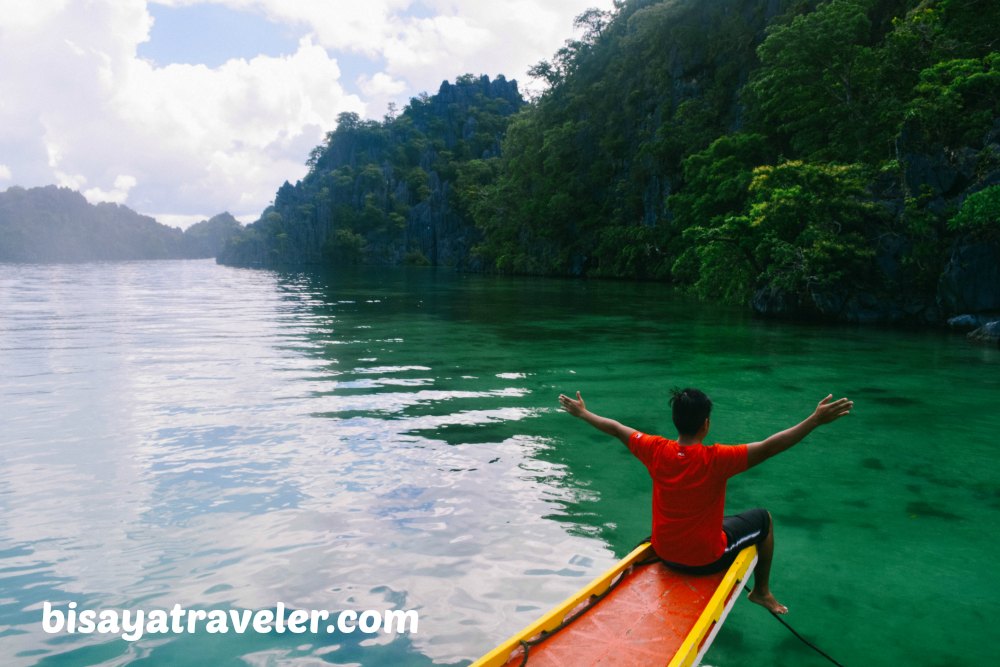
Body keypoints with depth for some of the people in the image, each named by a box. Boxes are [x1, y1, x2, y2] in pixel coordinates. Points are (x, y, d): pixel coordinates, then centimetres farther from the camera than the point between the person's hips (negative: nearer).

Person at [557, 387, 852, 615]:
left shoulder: (656, 451, -15)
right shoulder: (716, 460, -28)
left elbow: (616, 429, -2)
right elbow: (769, 447, -29)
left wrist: (582, 412, 12)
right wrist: (816, 420, -26)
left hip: (664, 552, 4)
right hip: (706, 559, -4)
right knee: (763, 519, 18)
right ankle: (762, 592, 35)